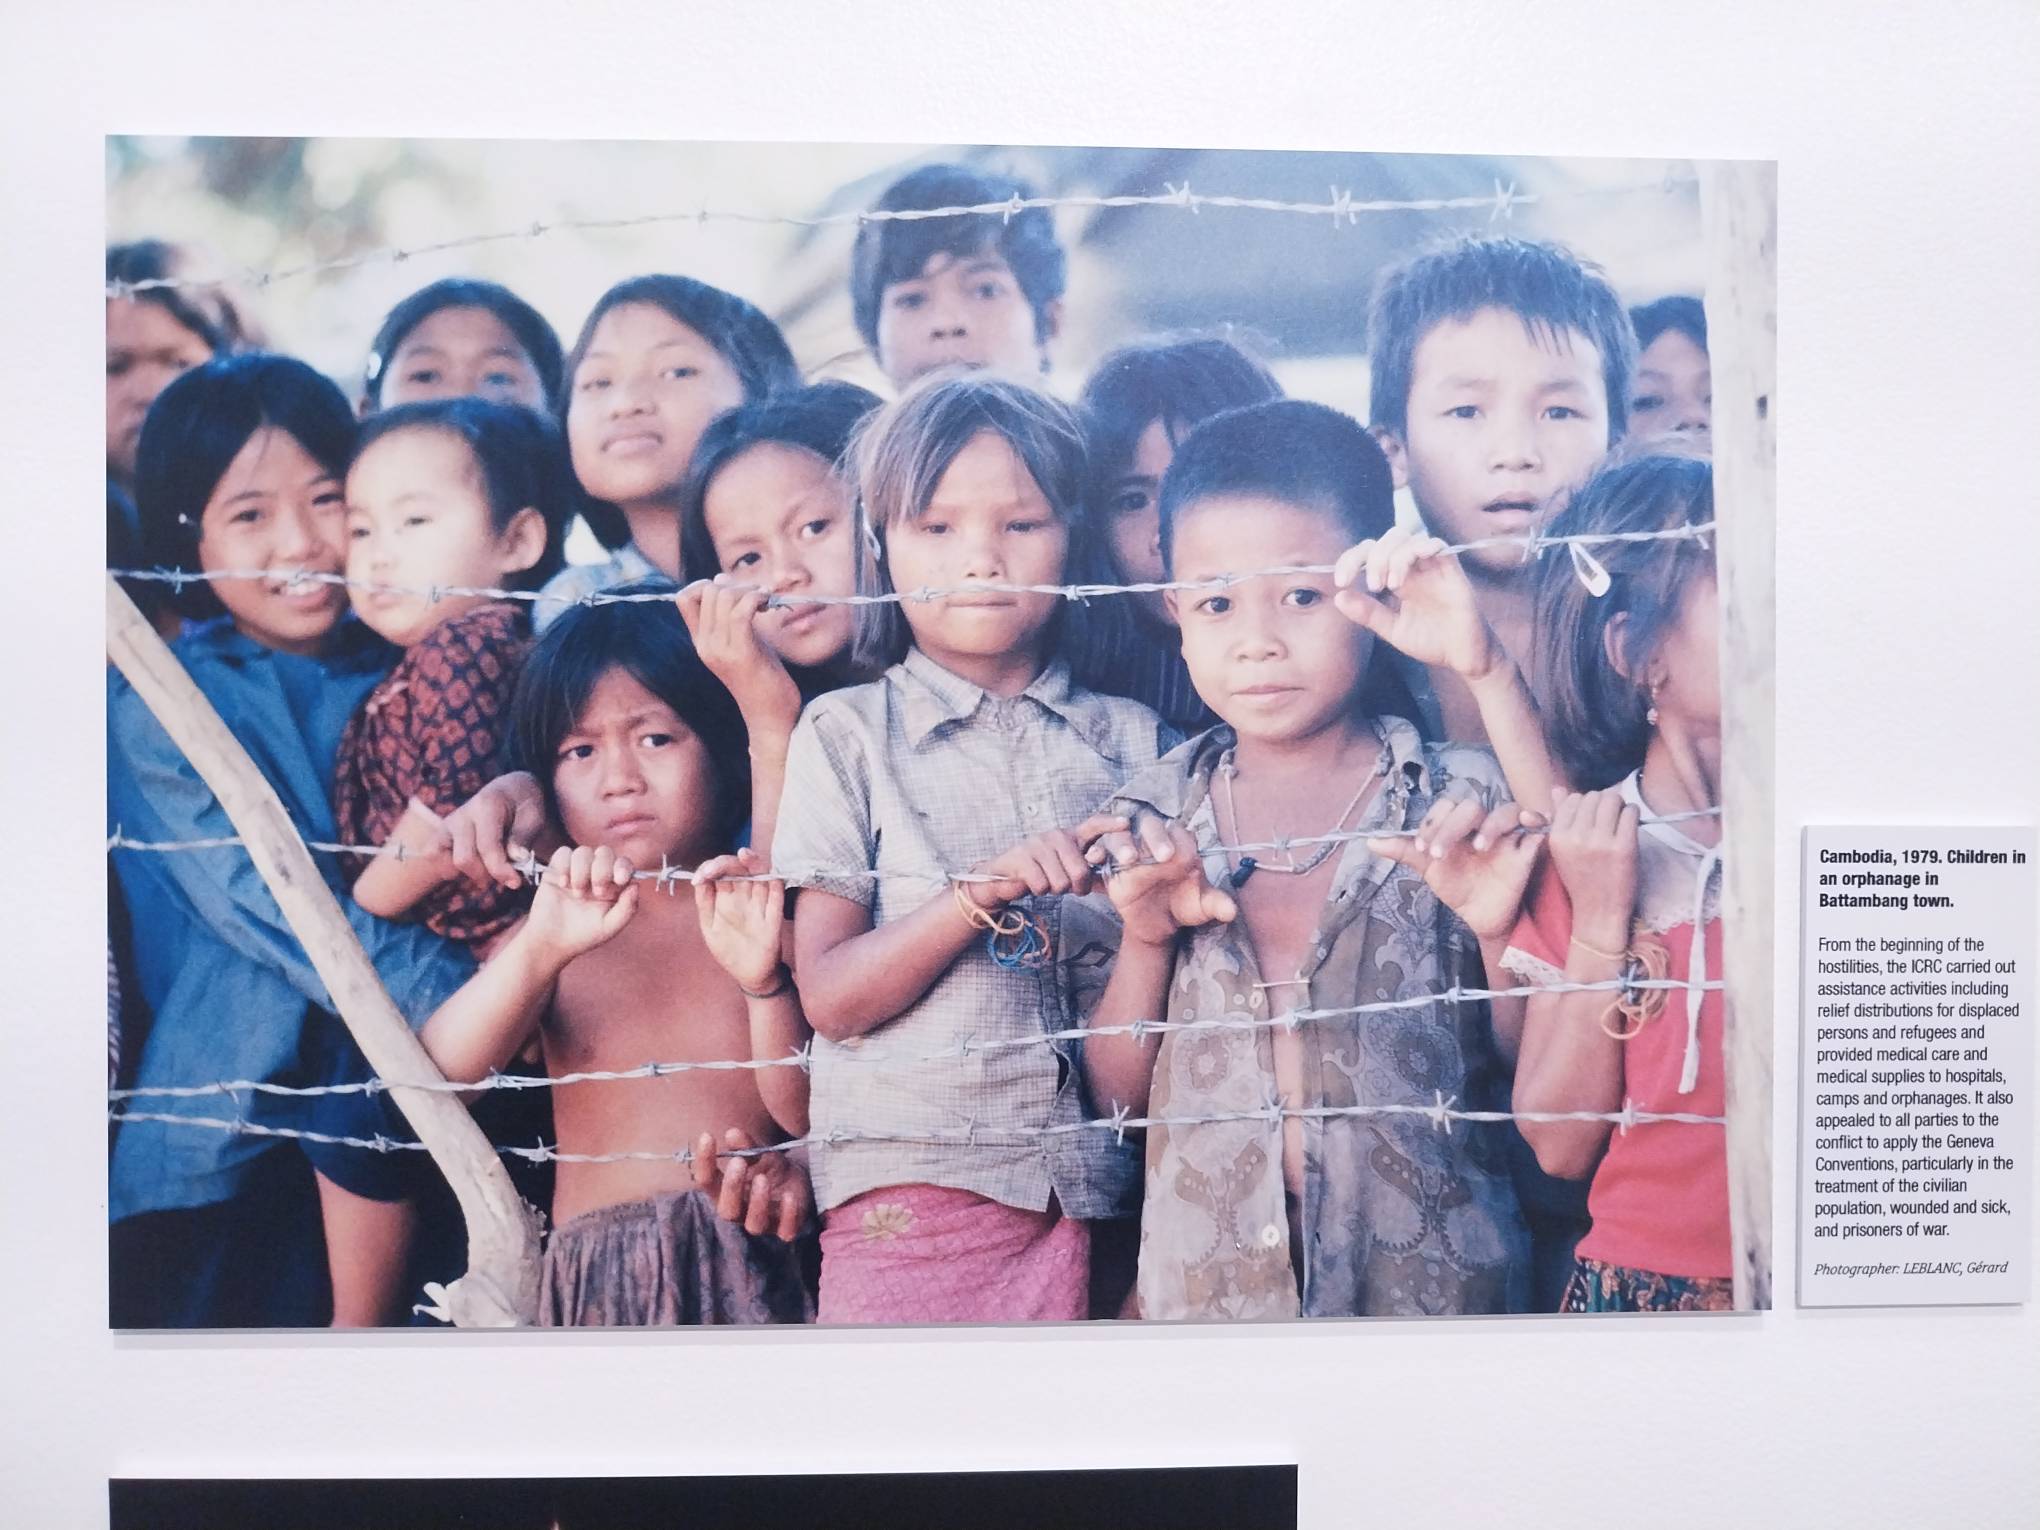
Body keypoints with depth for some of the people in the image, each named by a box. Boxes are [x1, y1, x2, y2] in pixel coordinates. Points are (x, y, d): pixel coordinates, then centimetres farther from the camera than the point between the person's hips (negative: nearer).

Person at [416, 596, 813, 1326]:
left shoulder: (771, 922, 7)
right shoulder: (551, 938, 10)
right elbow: (432, 1082, -4)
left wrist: (765, 986, -15)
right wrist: (542, 950, -19)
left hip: (754, 1267, 0)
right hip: (597, 1274, 0)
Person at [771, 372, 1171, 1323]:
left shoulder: (1134, 741, 8)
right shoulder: (849, 733, 3)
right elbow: (831, 996, -5)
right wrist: (985, 892, -18)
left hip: (1091, 1198, 2)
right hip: (911, 1191, -2)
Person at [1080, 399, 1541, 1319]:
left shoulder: (1466, 804, -6)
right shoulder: (1148, 821, -1)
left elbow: (1536, 1067, -5)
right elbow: (1114, 1096, 1)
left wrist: (1498, 929, -19)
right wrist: (1144, 939, -14)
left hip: (1433, 1275, -1)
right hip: (1205, 1282, 1)